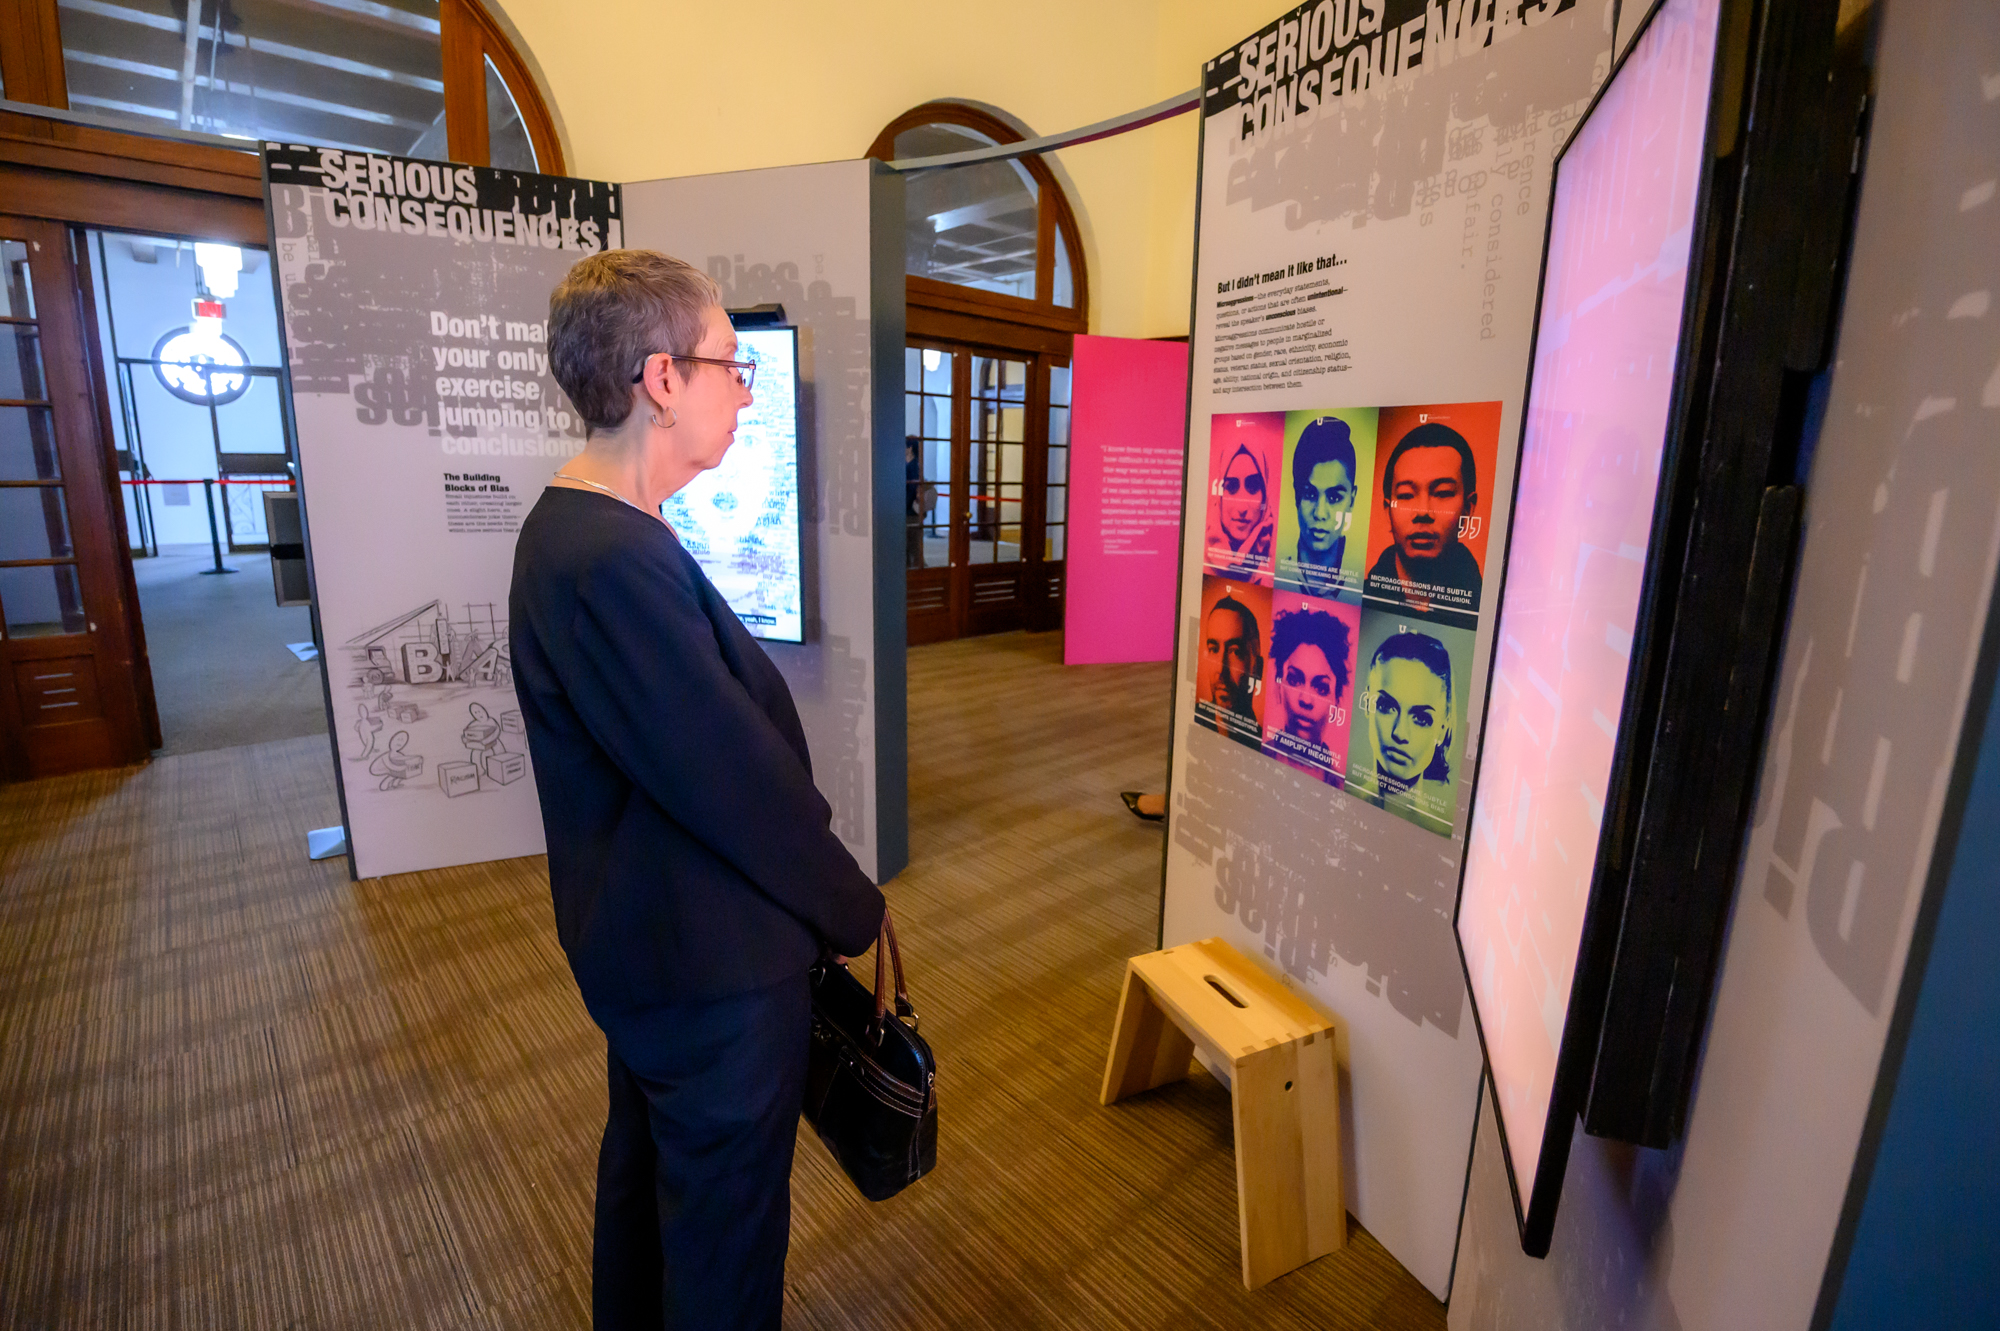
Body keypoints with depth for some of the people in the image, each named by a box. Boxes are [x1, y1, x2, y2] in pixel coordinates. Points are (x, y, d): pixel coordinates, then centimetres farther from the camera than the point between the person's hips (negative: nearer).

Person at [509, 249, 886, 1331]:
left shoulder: (572, 526, 4)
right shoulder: (615, 562, -30)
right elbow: (734, 778, -27)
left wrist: (819, 875, 7)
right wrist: (853, 907, -11)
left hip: (641, 937, 10)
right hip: (712, 962, -10)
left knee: (644, 1163, 31)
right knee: (725, 1239, 14)